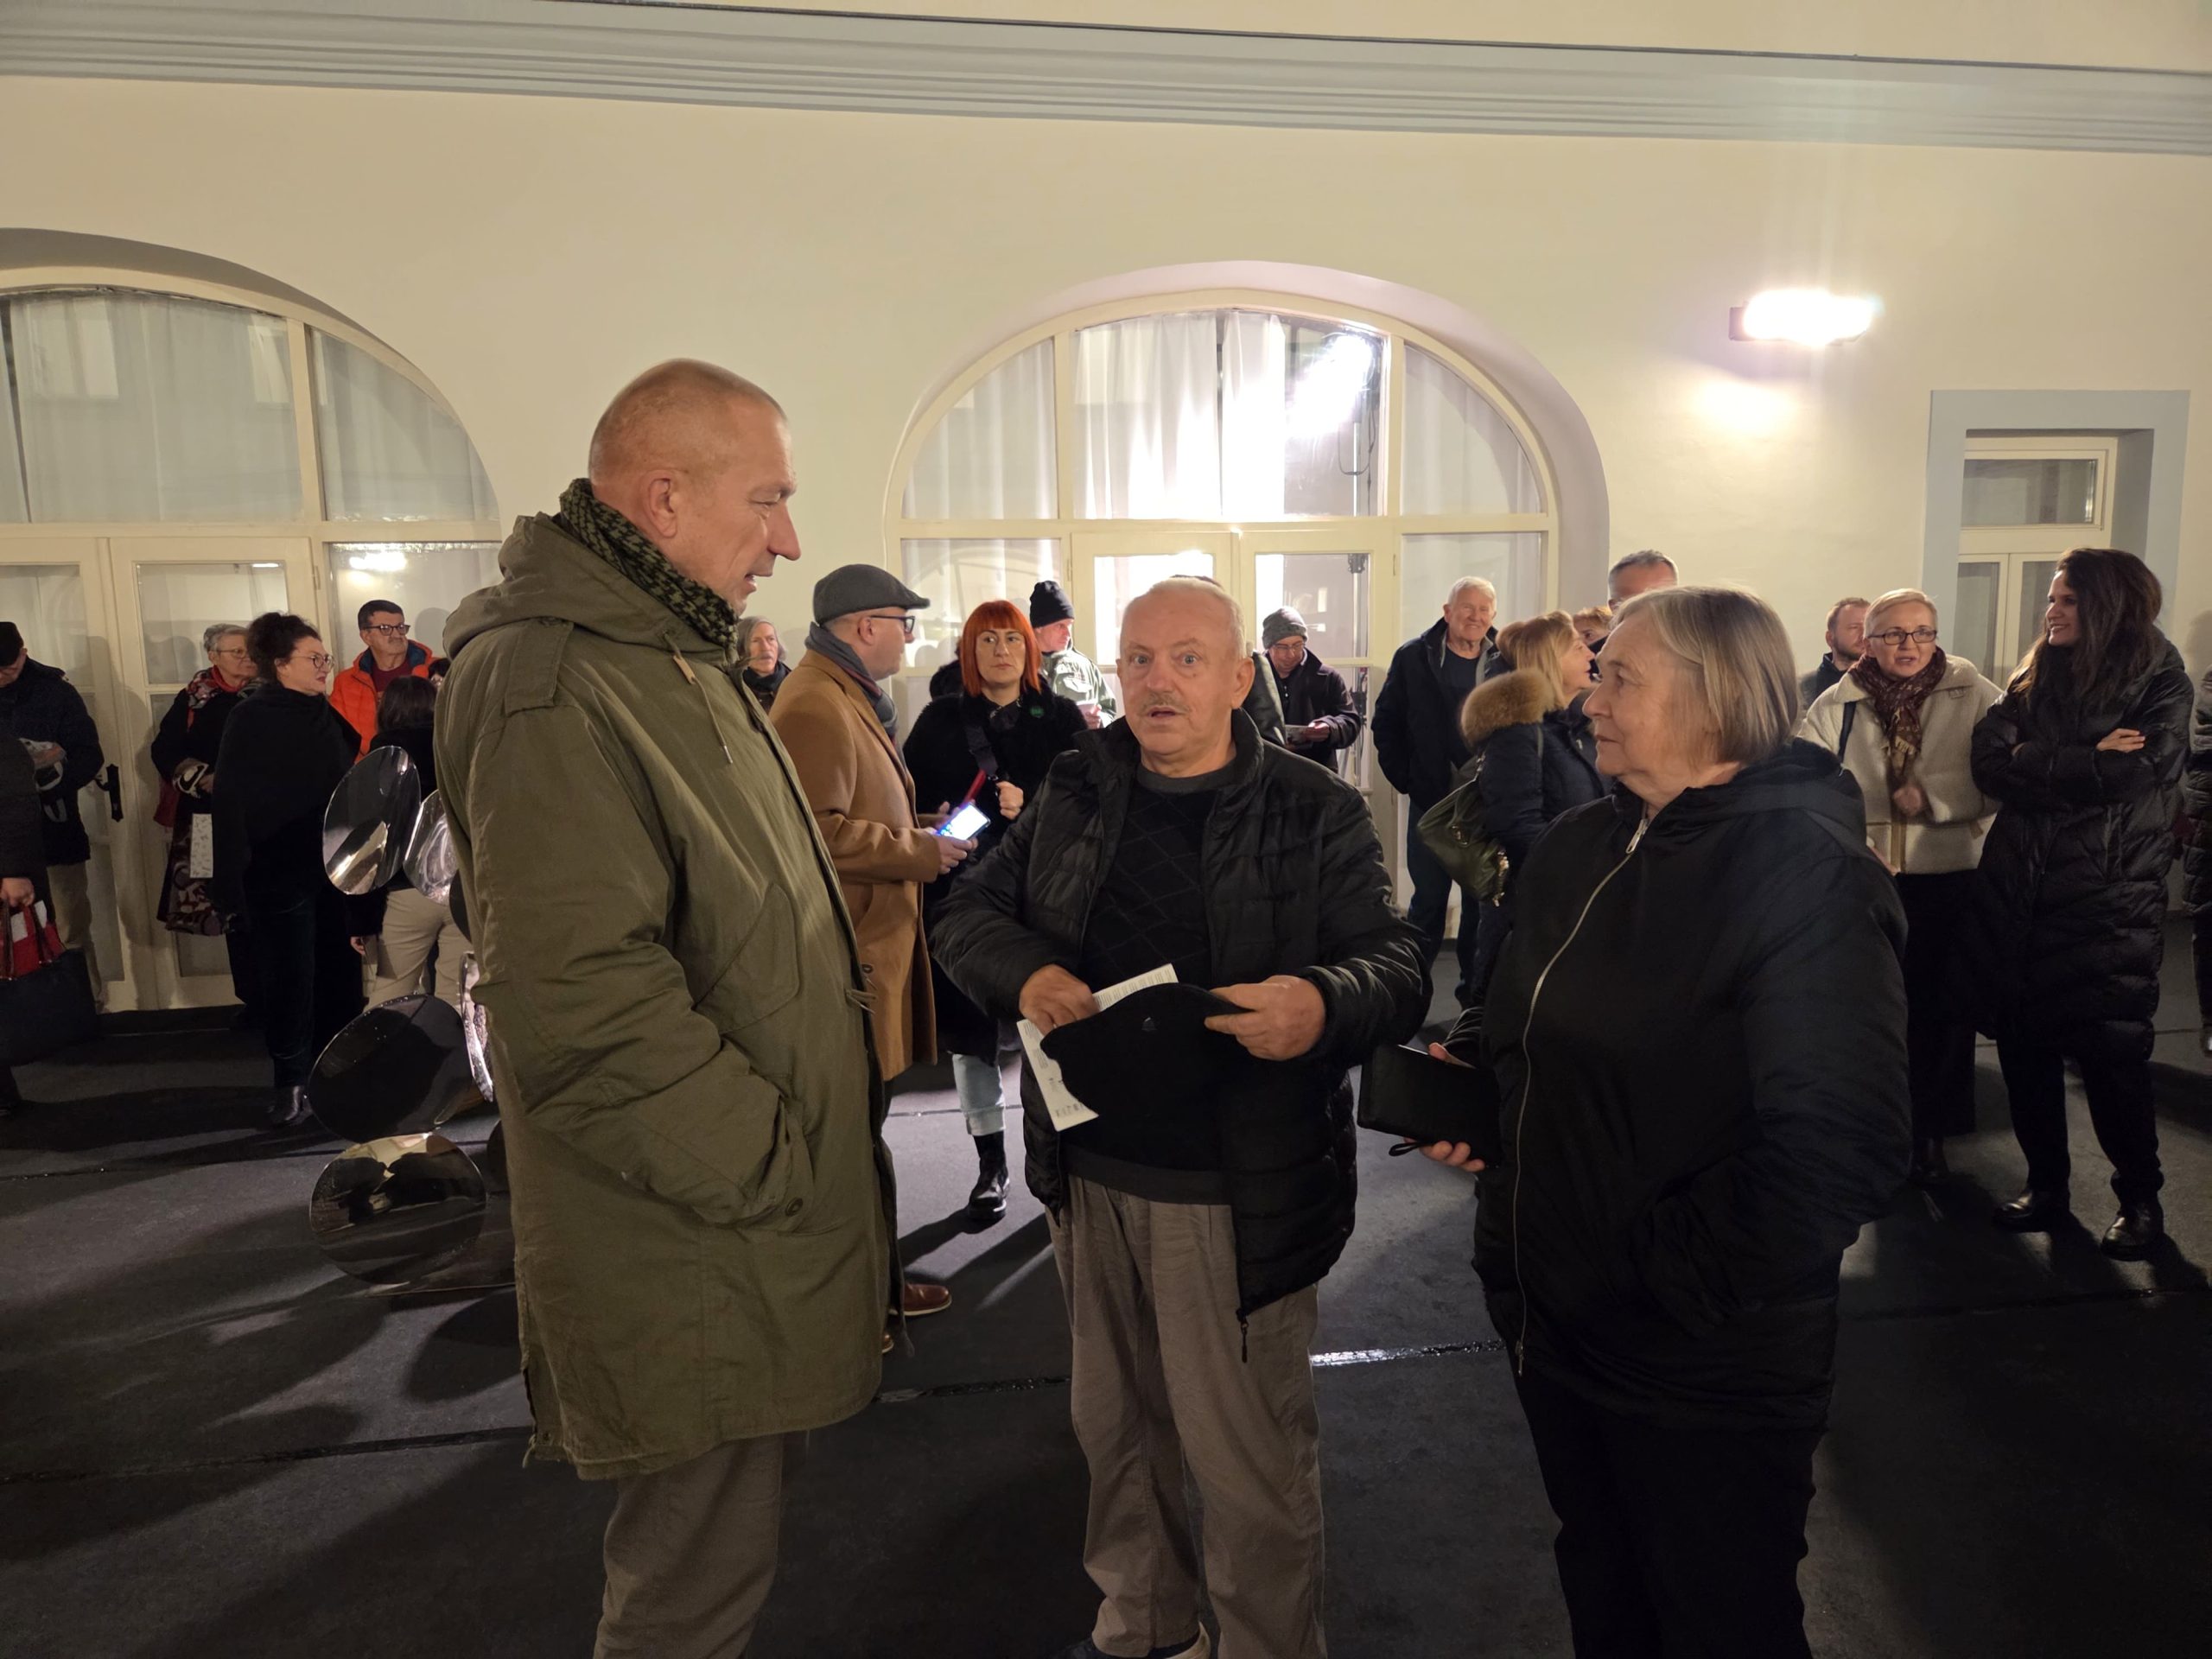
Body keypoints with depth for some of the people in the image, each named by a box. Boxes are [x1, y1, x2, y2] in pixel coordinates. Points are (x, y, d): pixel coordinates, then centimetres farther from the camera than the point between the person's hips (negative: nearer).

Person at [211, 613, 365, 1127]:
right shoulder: (249, 720, -7)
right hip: (280, 874, -5)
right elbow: (231, 802, -12)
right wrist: (234, 882, -18)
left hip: (334, 870, 5)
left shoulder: (327, 717, 11)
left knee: (339, 973, 8)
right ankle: (291, 1083, 11)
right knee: (290, 979, -1)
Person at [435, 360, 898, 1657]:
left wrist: (822, 1134, 16)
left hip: (756, 1224, 10)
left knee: (736, 1532, 25)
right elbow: (580, 1006, -29)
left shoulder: (675, 653, 14)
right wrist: (768, 1164, -19)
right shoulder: (551, 687, -21)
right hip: (694, 1264, -10)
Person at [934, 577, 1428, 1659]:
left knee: (1251, 1456, 8)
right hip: (1091, 1170, 5)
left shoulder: (1316, 813, -5)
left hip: (1238, 1191, -4)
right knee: (1116, 1421, 21)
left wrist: (1323, 1003, -32)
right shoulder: (1072, 796, 6)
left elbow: (1397, 964, -9)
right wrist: (1025, 972, -15)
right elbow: (967, 912, 7)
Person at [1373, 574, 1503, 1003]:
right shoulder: (1414, 657, 0)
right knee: (1429, 898, 6)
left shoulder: (1509, 662, 0)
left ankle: (1476, 991, 21)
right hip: (1431, 801, -1)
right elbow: (1386, 723, 6)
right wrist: (1404, 779, 0)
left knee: (1482, 899, 9)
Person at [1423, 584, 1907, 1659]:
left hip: (1704, 1375, -7)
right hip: (1554, 1326, 7)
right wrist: (1472, 1098, -3)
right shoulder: (1578, 852, 5)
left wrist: (1661, 1277, -22)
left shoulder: (1807, 874, -19)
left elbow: (1837, 1151, -25)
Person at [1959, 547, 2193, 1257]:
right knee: (2024, 1044, 8)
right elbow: (1990, 762, -3)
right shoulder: (2033, 681, 12)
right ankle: (2045, 1184, 23)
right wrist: (2088, 763, -13)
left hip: (2107, 895, -4)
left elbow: (2146, 769, -16)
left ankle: (2140, 1198, 20)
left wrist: (2040, 764, -9)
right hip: (2018, 887, 4)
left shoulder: (2159, 679, 0)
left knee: (2111, 1051, 0)